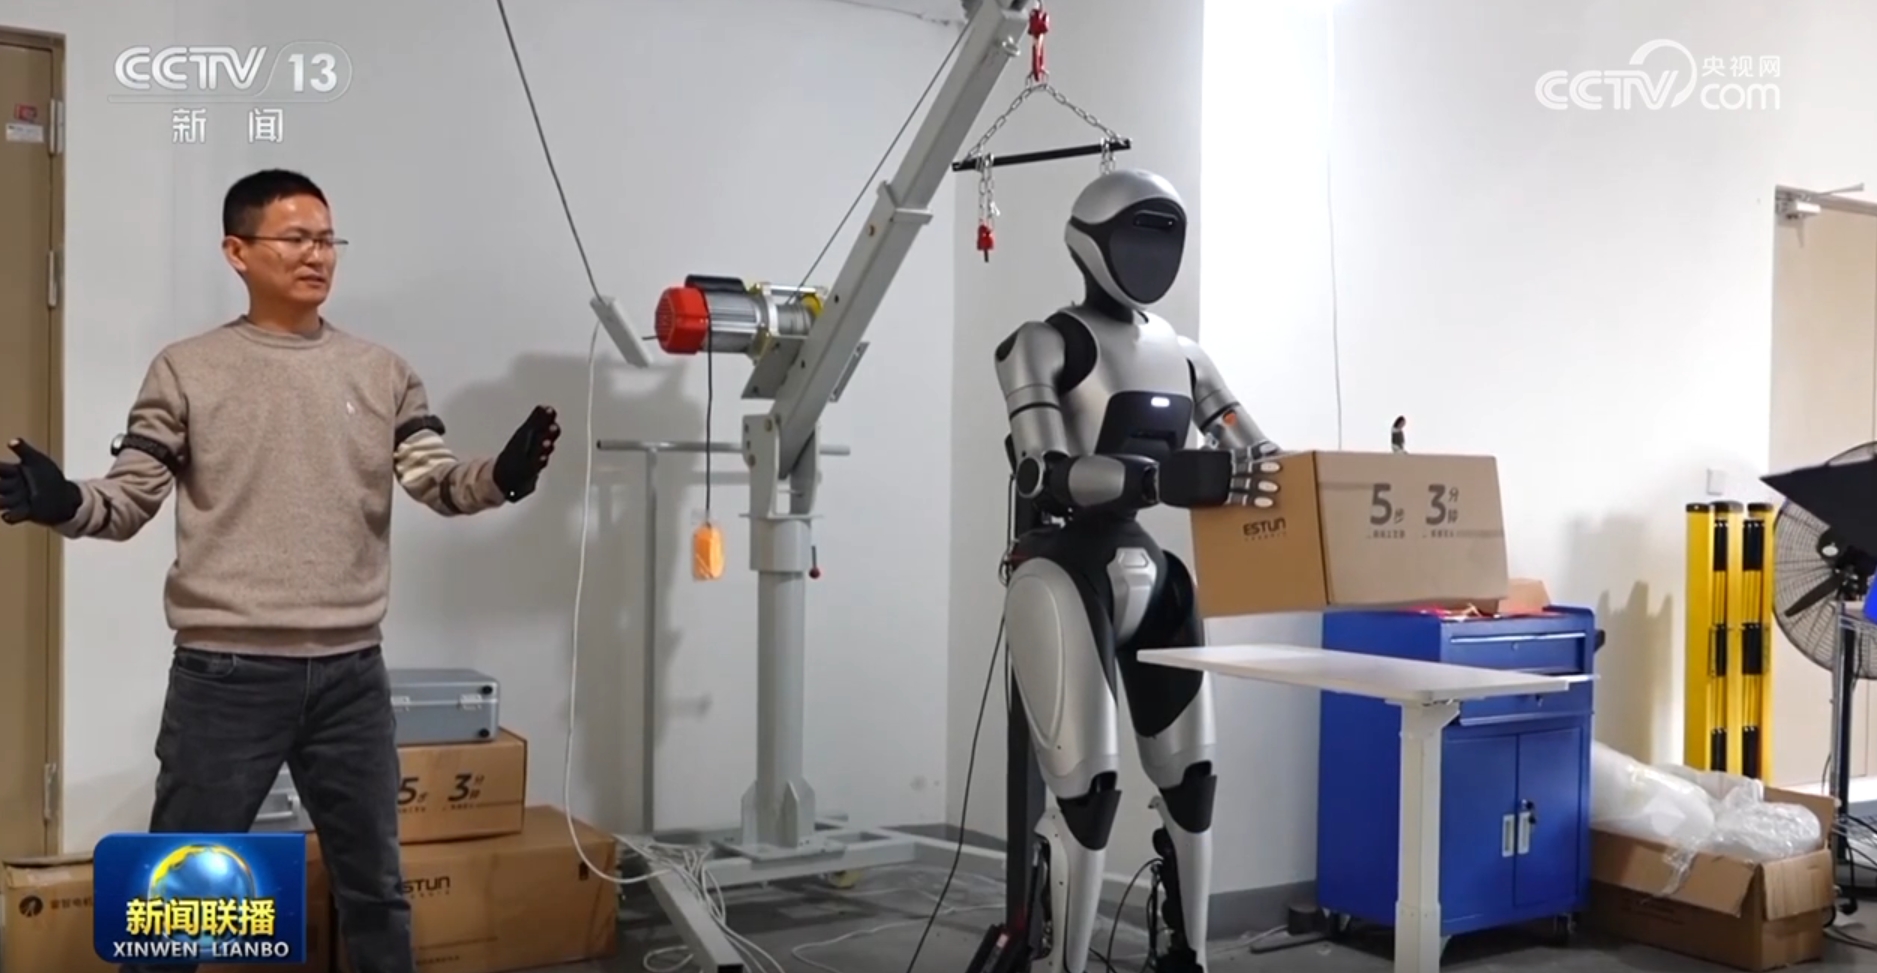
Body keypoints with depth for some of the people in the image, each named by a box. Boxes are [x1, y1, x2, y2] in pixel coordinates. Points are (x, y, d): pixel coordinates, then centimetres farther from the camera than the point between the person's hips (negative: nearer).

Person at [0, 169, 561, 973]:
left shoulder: (382, 373, 7)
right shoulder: (186, 370, 1)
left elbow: (438, 483, 0)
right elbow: (129, 500, -1)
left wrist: (502, 477, -21)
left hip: (350, 671, 3)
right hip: (224, 672, -2)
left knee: (374, 879, 16)